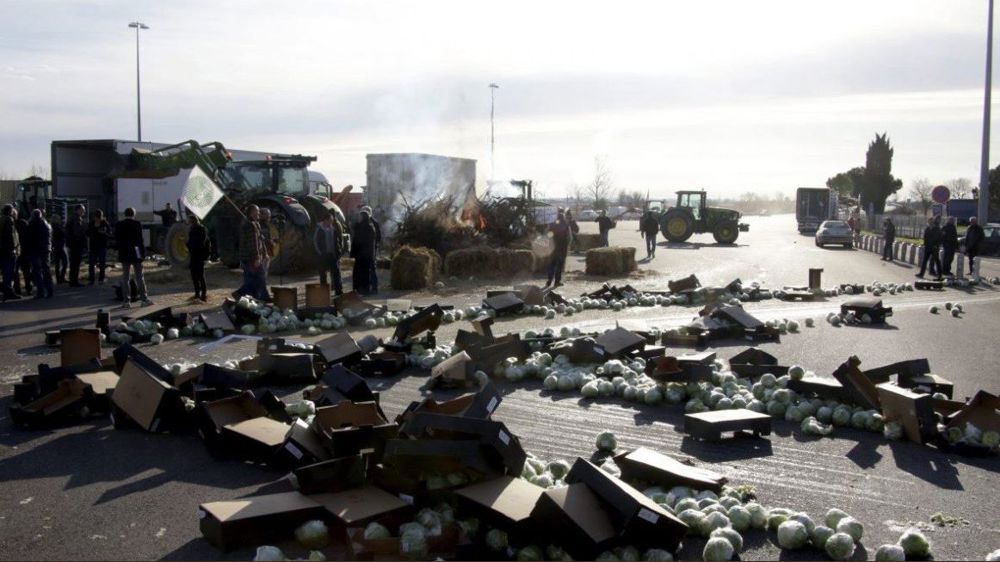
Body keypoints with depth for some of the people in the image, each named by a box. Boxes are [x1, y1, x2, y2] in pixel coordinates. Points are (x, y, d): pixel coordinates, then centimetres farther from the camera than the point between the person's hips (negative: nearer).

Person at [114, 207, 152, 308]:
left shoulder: (118, 225, 3)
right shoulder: (136, 224, -9)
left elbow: (117, 240, 5)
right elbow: (140, 240, -11)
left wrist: (120, 249, 14)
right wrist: (143, 252, -5)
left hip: (124, 254, 3)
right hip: (136, 253, -3)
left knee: (125, 278, 6)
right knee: (139, 277, 3)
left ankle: (127, 301, 4)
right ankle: (144, 299, 5)